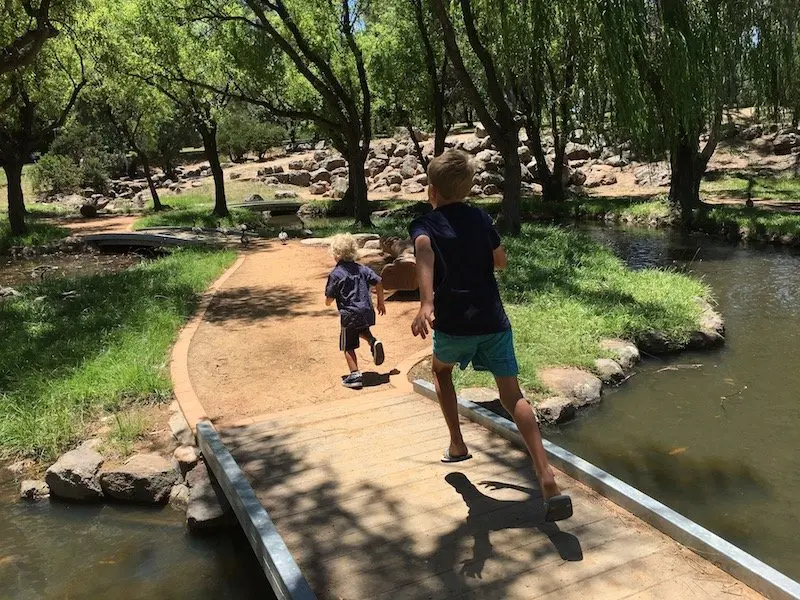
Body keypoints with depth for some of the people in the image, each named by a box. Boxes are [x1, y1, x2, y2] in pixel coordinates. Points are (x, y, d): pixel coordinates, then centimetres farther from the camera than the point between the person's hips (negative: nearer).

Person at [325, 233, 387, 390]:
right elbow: (378, 283, 2)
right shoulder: (362, 269, 6)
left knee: (348, 347, 8)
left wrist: (328, 302, 17)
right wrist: (380, 302, 14)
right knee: (362, 329, 34)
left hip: (349, 315, -5)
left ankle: (355, 376, 4)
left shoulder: (335, 274, -8)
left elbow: (329, 300, -7)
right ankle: (373, 341, 5)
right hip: (367, 312, 5)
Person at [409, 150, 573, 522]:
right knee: (513, 396, -2)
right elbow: (501, 262, 22)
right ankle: (548, 480, -17)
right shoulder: (481, 218, 11)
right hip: (494, 321, 2)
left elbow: (424, 255, -25)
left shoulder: (423, 225, 0)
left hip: (454, 325, -2)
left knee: (441, 369, 30)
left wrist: (426, 303, -40)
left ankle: (457, 444, 30)